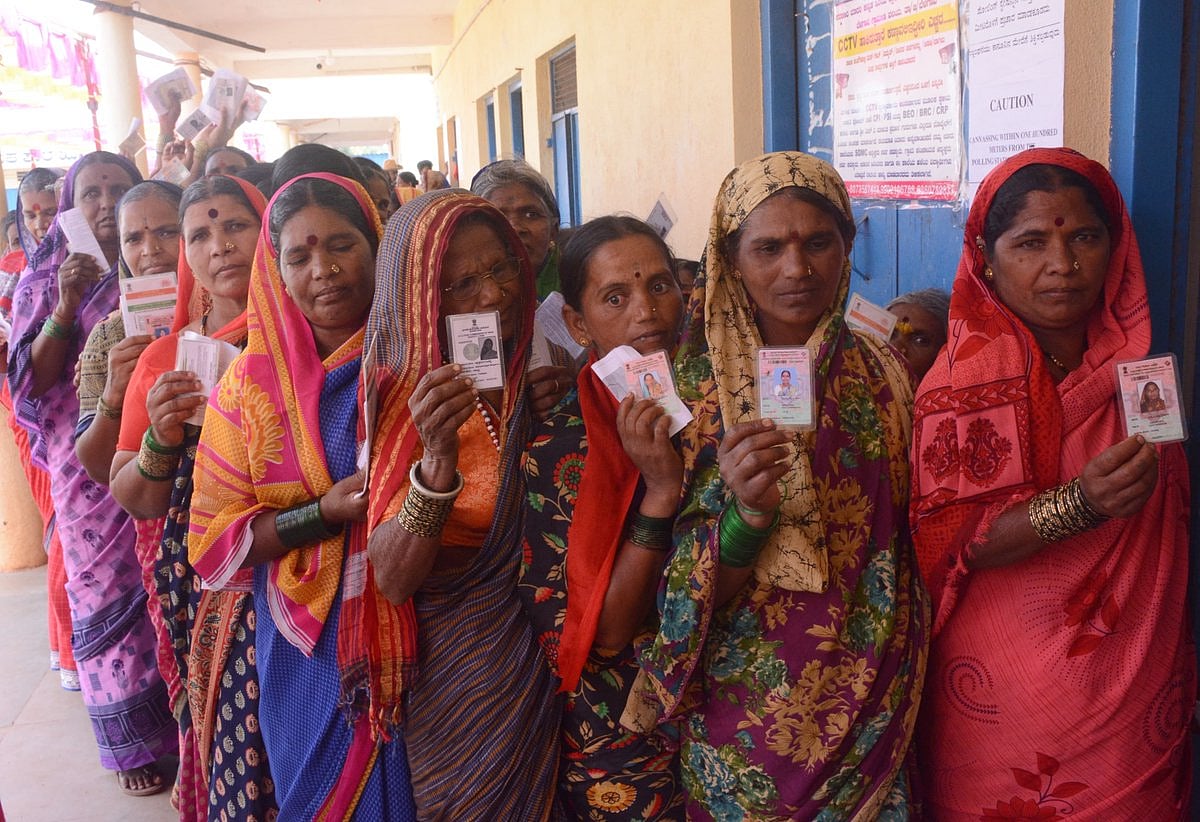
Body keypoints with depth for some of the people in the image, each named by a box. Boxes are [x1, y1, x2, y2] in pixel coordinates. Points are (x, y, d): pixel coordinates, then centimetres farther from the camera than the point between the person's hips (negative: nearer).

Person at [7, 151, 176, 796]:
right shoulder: (45, 278, 6)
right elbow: (31, 381, -1)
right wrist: (64, 309, -14)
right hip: (87, 460, 0)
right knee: (106, 592, 5)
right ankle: (134, 739, 20)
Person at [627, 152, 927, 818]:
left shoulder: (880, 375, -4)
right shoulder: (697, 382, -11)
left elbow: (907, 545, 6)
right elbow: (694, 593, -13)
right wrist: (747, 513, -31)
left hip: (869, 708, 2)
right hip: (745, 708, -2)